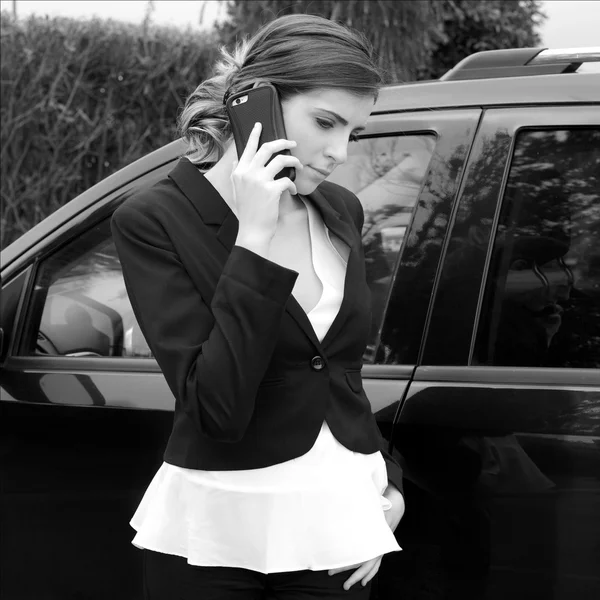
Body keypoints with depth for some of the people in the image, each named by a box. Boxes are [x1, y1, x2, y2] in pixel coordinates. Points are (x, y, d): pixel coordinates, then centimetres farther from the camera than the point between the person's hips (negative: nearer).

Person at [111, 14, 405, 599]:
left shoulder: (341, 211, 5)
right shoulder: (153, 220, -12)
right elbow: (217, 407, -20)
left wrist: (386, 481, 5)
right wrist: (255, 240, -22)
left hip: (339, 529, 5)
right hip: (213, 538, -4)